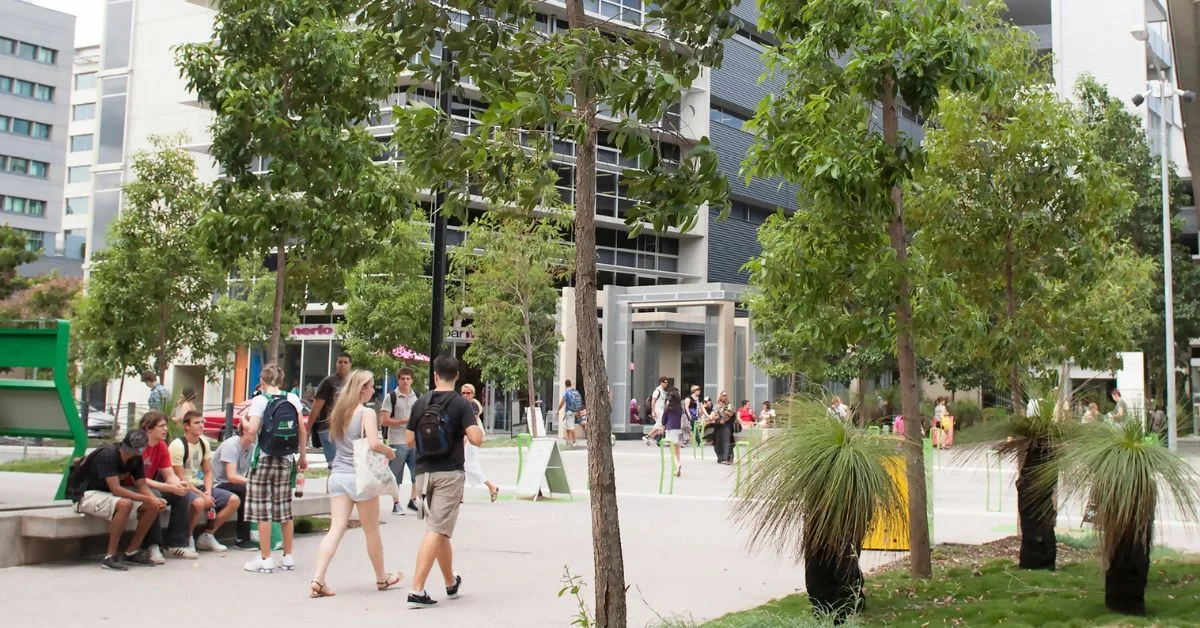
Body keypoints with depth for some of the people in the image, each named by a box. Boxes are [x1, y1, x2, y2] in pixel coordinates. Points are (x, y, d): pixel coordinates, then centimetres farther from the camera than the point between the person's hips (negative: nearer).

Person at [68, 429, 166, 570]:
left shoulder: (136, 459, -3)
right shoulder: (107, 456, -27)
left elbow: (142, 486, -3)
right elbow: (115, 489, -33)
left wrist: (156, 500, -24)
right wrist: (147, 499, -35)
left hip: (107, 494, 8)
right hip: (86, 495, -8)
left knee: (152, 506, -8)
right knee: (124, 504, -36)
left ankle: (132, 552, 2)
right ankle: (110, 556, -26)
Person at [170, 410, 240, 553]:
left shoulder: (204, 443, 9)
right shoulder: (178, 446, -14)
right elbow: (180, 478, -17)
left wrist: (208, 491, -6)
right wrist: (202, 495, -21)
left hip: (200, 486, 8)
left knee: (234, 500, -6)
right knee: (199, 502, -39)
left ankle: (206, 536, 5)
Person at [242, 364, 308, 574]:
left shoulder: (259, 401, -9)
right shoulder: (293, 400, 3)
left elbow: (252, 432, -16)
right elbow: (302, 431, 5)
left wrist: (243, 444, 4)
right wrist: (303, 456, 14)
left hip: (263, 460, -4)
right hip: (286, 461, 4)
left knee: (263, 511, 1)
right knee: (285, 510, 12)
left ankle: (265, 559, 3)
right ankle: (288, 557, 16)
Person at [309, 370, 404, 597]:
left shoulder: (339, 411, 10)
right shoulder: (366, 413, -11)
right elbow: (374, 443, -22)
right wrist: (389, 451, -2)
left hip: (338, 474, 6)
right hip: (360, 476, -6)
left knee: (335, 529, 2)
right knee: (372, 530, 9)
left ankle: (317, 579, -11)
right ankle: (381, 578, 25)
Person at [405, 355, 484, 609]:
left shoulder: (420, 403, 5)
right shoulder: (461, 404, -6)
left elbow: (409, 441, 9)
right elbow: (476, 439, -15)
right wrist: (475, 424, 6)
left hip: (424, 472, 5)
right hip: (449, 473, -5)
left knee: (440, 530, 17)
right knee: (436, 531, -7)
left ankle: (451, 583, 31)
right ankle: (416, 590, -13)